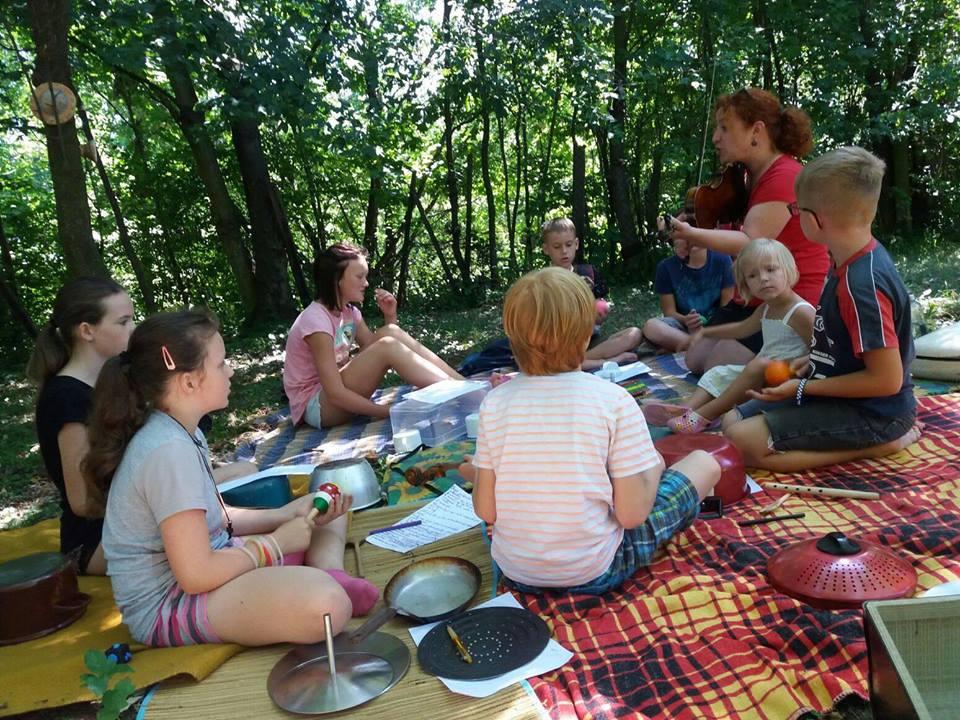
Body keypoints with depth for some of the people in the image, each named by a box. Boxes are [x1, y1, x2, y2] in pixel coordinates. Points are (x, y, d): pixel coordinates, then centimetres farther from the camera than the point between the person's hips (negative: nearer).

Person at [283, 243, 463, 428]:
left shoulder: (349, 311, 5)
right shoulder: (315, 320, -22)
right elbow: (335, 393, -27)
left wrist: (390, 316, -6)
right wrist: (393, 411, -27)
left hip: (339, 395, 8)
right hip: (316, 405, -8)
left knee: (391, 333, -10)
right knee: (388, 346, -27)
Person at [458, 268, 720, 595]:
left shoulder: (493, 403, -11)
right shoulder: (614, 400, -19)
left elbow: (486, 510, -7)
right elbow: (631, 514, -16)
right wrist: (653, 467, 4)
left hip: (516, 572, 3)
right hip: (593, 573, -3)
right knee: (704, 462, 10)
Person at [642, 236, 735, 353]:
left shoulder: (722, 260, -4)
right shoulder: (666, 267, -4)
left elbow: (727, 306, -2)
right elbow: (669, 311, -3)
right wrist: (684, 320, -24)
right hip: (682, 325, 1)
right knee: (651, 326, -33)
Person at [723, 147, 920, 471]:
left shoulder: (862, 285, -27)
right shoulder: (855, 263, 2)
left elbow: (887, 379, -24)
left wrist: (803, 388, -17)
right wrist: (814, 360, 5)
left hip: (873, 412, -9)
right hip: (839, 393, 9)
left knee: (744, 442, -20)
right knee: (733, 420, 7)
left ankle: (878, 445, -7)